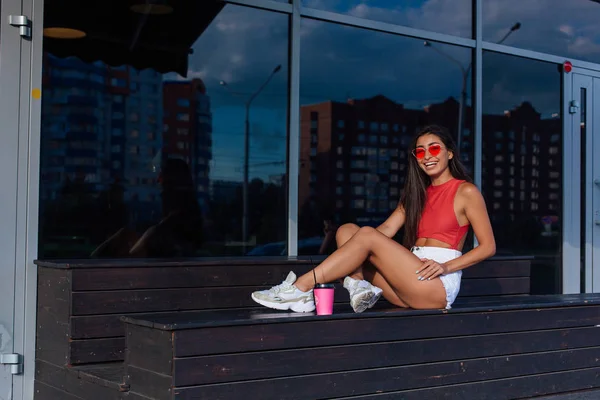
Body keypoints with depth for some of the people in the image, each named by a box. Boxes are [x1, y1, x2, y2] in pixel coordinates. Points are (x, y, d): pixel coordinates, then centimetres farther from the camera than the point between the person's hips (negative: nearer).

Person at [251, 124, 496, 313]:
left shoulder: (466, 191, 3)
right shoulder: (417, 193, 23)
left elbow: (488, 246, -2)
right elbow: (387, 229, 10)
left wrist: (446, 266, -15)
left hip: (438, 285, -7)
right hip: (410, 283, 7)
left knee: (367, 235, -22)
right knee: (347, 230, -5)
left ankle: (300, 289, -23)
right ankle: (360, 287, -31)